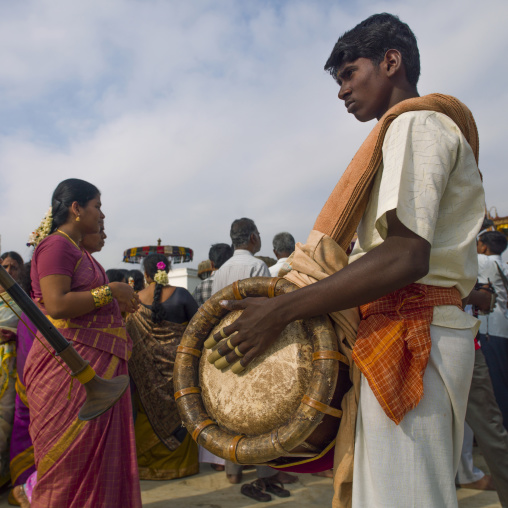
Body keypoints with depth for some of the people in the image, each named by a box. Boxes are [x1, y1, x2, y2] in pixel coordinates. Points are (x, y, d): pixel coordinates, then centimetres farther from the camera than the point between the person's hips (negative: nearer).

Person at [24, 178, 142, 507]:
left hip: (97, 362, 10)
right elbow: (56, 305, -22)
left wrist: (119, 304, 15)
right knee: (71, 458, 1)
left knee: (100, 452, 14)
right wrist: (111, 291, -15)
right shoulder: (56, 245, -11)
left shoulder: (77, 249, 19)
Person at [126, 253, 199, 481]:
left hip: (147, 366, 2)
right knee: (179, 411, 11)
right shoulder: (180, 295, -10)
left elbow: (130, 338, 3)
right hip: (178, 362, -1)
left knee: (150, 412, 15)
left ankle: (147, 461, 26)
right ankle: (180, 462, 21)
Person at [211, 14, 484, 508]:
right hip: (418, 333, 10)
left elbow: (406, 256, -22)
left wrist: (280, 311, -19)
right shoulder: (433, 125, 25)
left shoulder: (416, 123, -7)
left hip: (409, 338, -10)